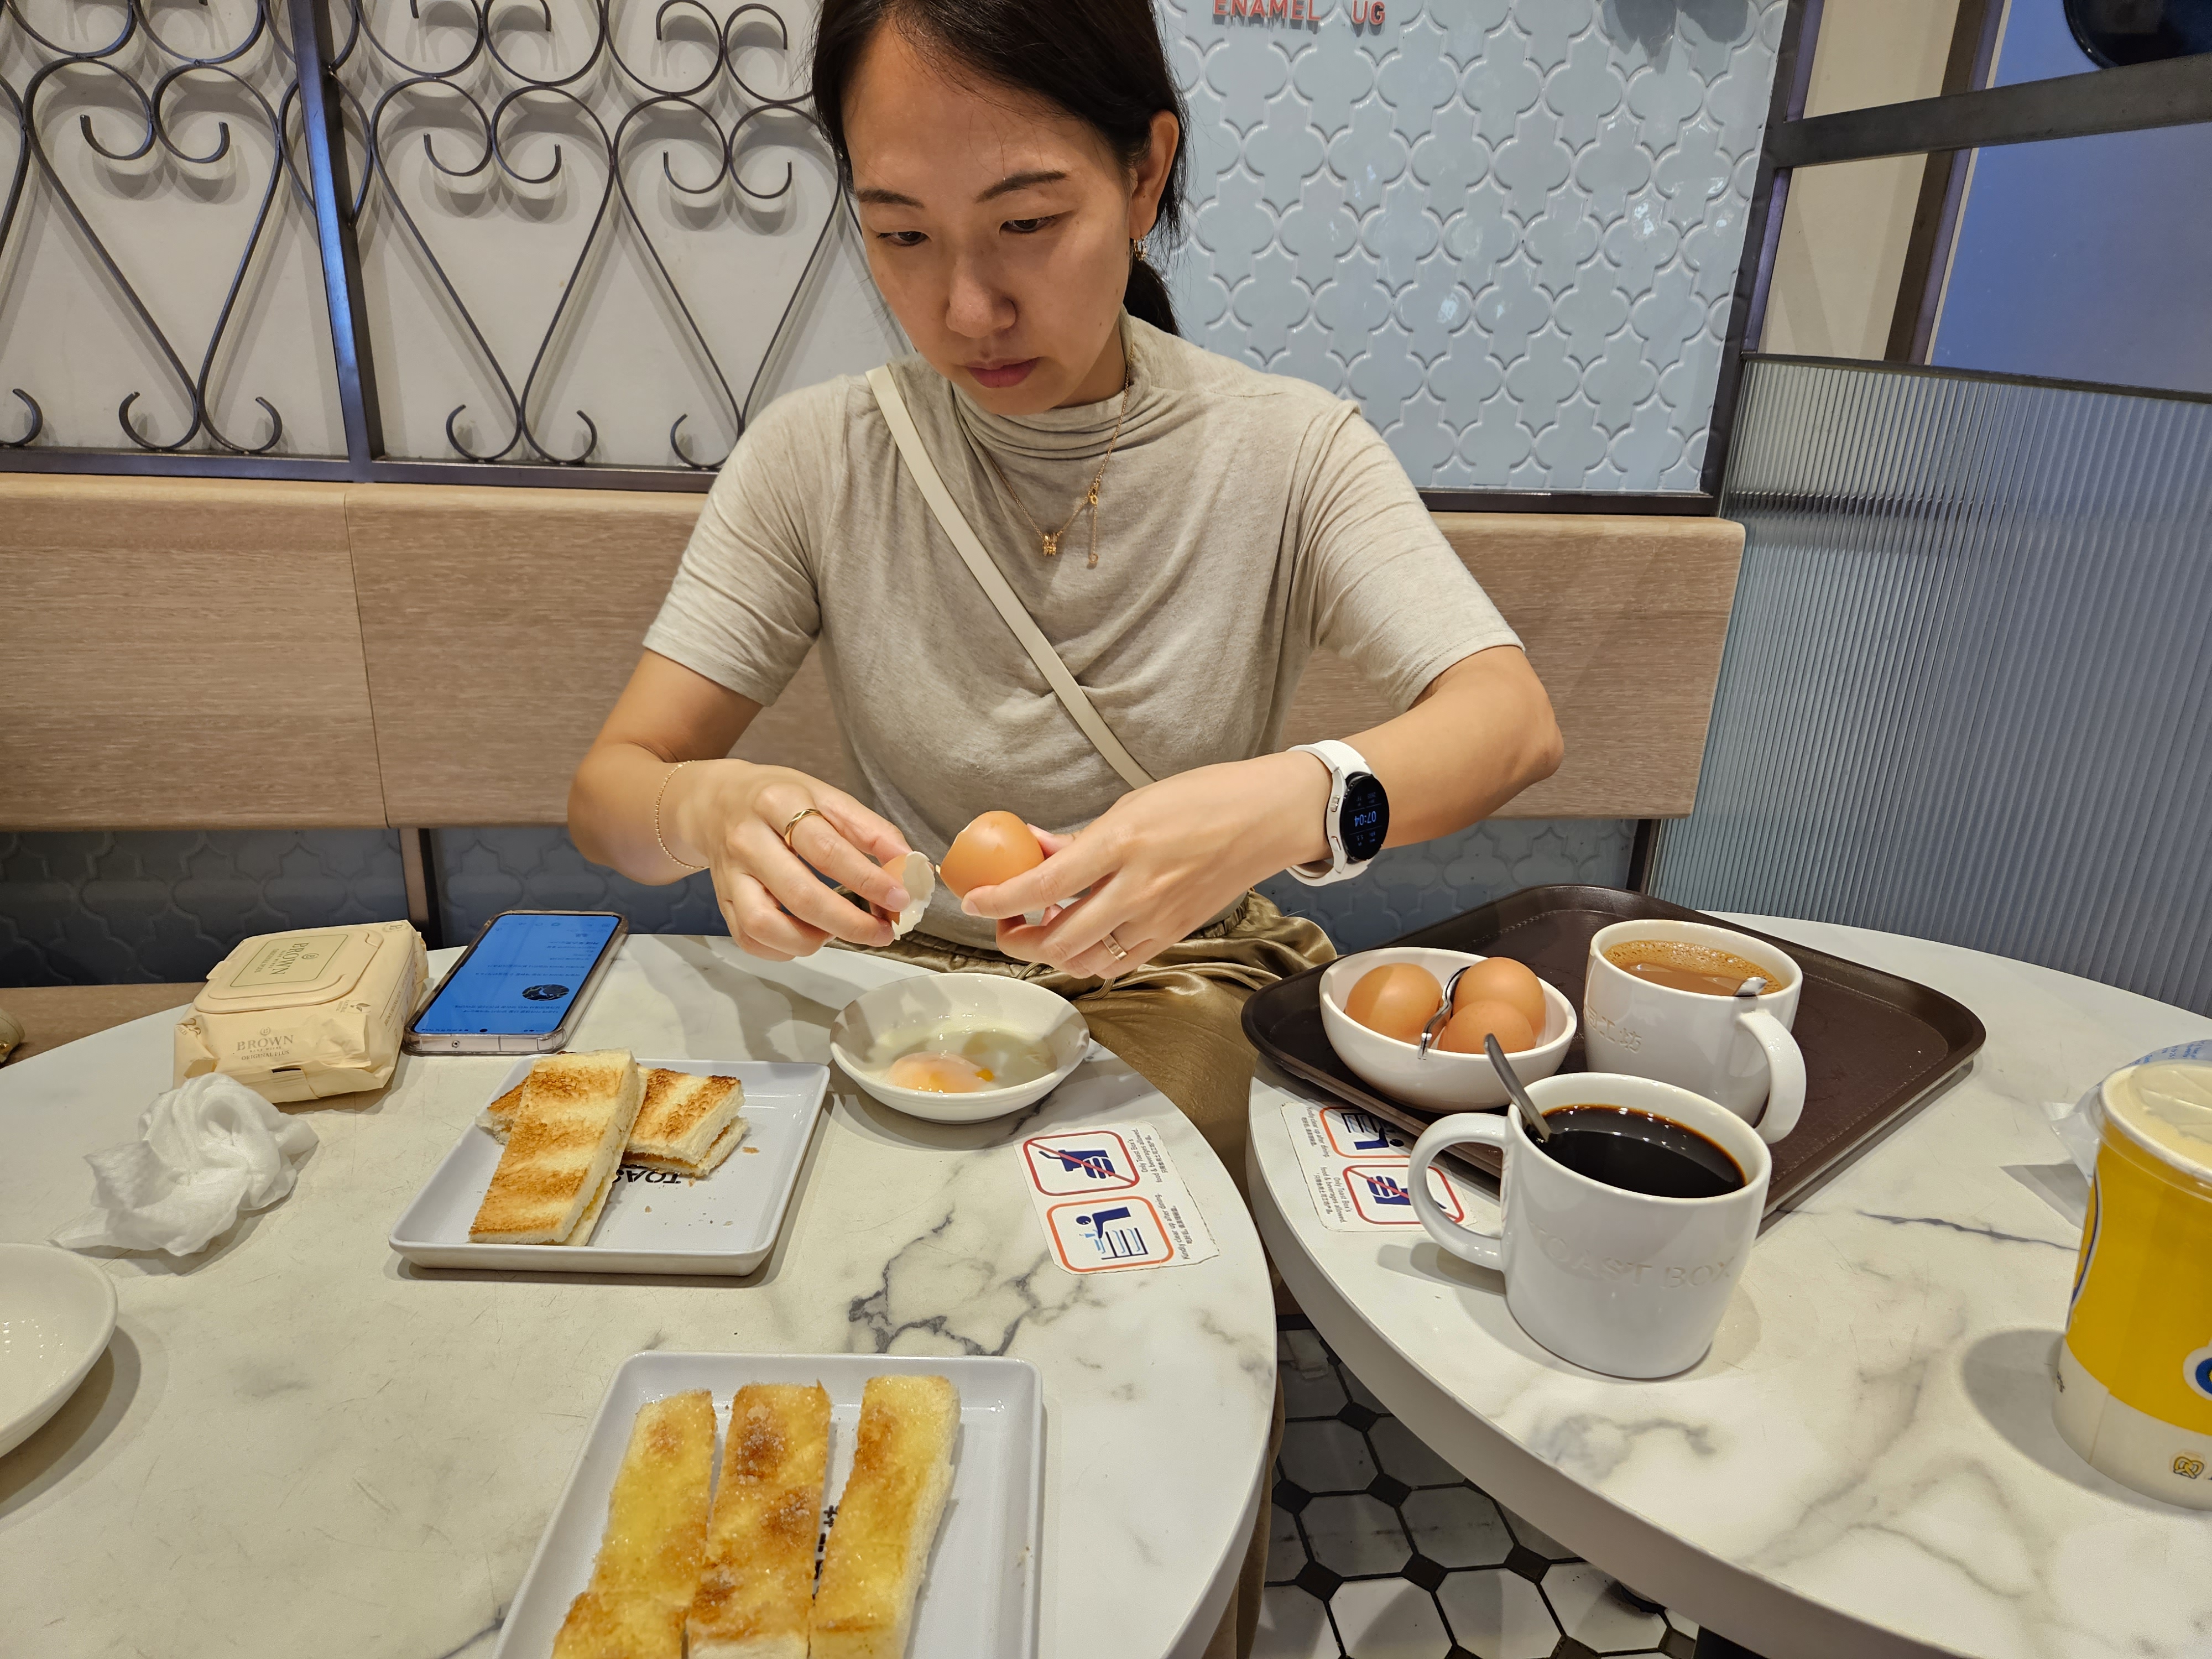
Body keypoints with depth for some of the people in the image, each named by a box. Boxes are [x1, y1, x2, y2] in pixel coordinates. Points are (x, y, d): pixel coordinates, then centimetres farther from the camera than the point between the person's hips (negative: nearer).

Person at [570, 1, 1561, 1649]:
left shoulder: (1289, 450, -7)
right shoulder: (818, 458, -5)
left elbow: (1513, 720, -17)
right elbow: (612, 785, -6)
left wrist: (1297, 800, -39)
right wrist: (715, 810, -31)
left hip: (1185, 985, -1)